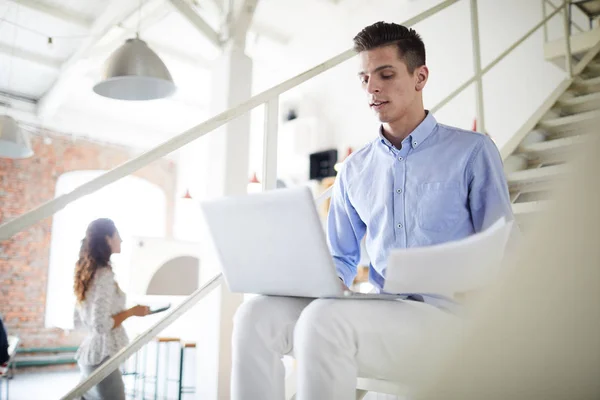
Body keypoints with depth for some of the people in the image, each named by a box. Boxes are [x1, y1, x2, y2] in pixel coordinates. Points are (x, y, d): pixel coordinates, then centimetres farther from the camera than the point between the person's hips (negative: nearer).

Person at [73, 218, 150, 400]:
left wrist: (125, 311, 16)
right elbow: (101, 325, -23)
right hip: (102, 356, -9)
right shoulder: (104, 274, -20)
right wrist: (131, 311, -12)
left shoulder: (88, 272, 8)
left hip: (90, 353, 9)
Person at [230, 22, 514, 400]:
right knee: (256, 315, -20)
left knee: (324, 319, -33)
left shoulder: (472, 151, 5)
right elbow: (342, 256, 21)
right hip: (380, 312, 5)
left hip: (448, 312, -4)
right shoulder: (355, 169, 17)